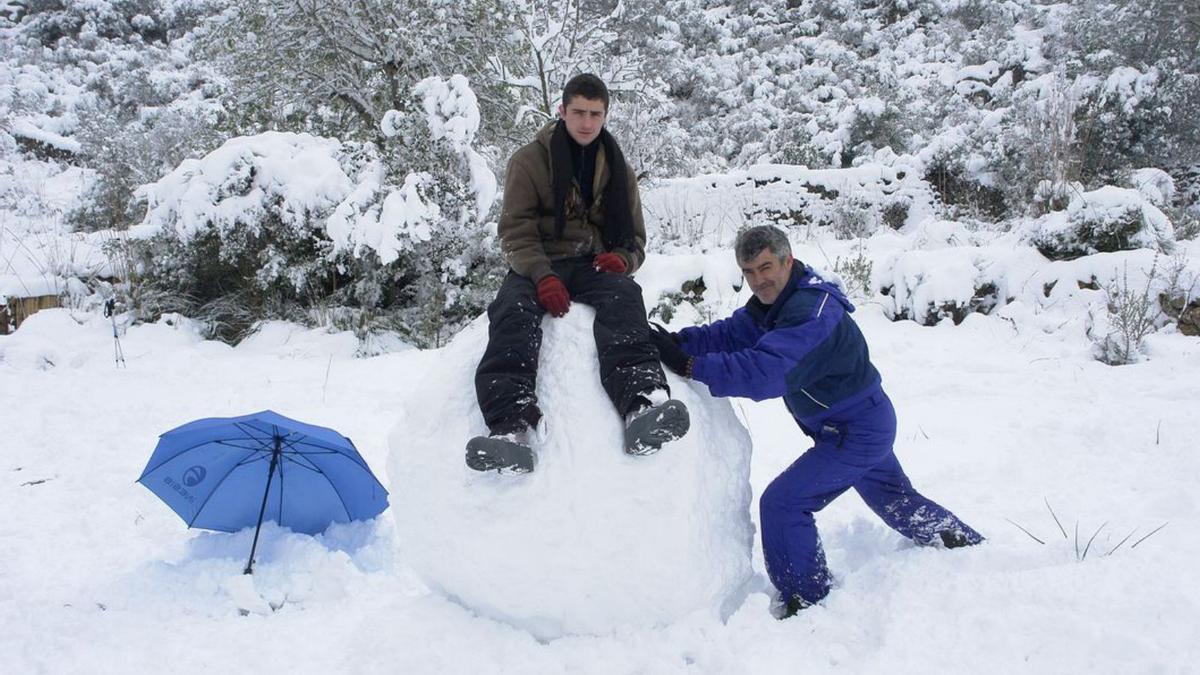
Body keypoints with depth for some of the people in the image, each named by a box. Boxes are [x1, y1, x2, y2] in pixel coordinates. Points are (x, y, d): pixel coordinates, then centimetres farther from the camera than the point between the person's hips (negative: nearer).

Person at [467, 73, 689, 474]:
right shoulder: (530, 161, 8)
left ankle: (642, 403, -60)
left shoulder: (619, 170, 19)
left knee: (623, 297, -35)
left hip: (596, 266, 2)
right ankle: (512, 426, -57)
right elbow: (516, 230, -2)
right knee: (513, 309, -37)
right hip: (538, 266, -1)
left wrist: (621, 258, -5)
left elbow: (635, 238, 21)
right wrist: (542, 276, -22)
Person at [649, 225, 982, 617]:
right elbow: (731, 334, -5)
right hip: (868, 423, 10)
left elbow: (766, 371, -42)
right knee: (895, 498, 29)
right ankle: (965, 545, 50)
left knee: (782, 503, -12)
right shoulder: (774, 300, 1)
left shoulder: (811, 312, -31)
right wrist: (681, 341, -22)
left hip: (857, 433, -10)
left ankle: (808, 600, 3)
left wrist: (691, 366, -46)